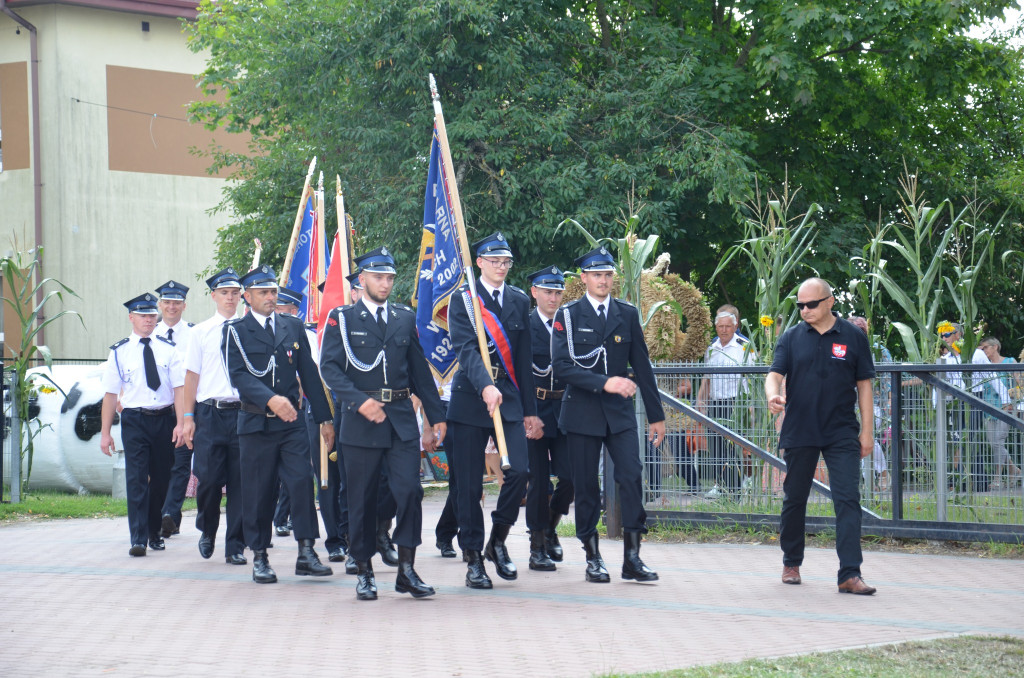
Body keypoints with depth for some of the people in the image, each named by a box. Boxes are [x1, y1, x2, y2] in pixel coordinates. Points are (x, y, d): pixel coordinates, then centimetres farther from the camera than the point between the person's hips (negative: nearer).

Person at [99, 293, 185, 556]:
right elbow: (110, 394, 2)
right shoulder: (120, 352, 2)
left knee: (161, 478, 10)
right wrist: (105, 433, -2)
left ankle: (154, 532, 27)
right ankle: (138, 539, -13)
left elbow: (179, 388, -1)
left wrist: (180, 423, -12)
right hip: (134, 420, -2)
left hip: (164, 419, 2)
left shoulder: (167, 349, 5)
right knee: (136, 479, -11)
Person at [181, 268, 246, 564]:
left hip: (242, 412, 0)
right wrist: (188, 418, 3)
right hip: (210, 414, 0)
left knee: (239, 482, 1)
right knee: (209, 479, -3)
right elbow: (192, 376, 8)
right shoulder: (201, 331, 7)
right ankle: (207, 532, 24)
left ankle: (235, 547, 9)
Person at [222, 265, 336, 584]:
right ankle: (260, 558, 11)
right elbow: (239, 376, -13)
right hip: (256, 423, -2)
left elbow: (309, 374, 13)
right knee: (258, 492, 2)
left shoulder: (293, 327, 11)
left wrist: (325, 418, 10)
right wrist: (270, 399, -29)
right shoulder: (235, 331, 0)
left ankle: (306, 554, -5)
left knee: (302, 482, -8)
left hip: (292, 423, 2)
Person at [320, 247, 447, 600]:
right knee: (362, 499, 2)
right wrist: (359, 401, -19)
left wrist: (436, 415, 13)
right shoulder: (342, 319, 2)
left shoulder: (405, 317, 13)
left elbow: (419, 369, 16)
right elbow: (329, 367, -7)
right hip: (361, 421, -2)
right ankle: (364, 573, 12)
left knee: (410, 490, -8)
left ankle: (406, 571, -1)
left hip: (402, 419, 3)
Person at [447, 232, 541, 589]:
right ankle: (473, 559, 10)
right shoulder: (462, 299, -1)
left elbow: (523, 358, 15)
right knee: (470, 484, -1)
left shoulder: (519, 301, 13)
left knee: (519, 471, -12)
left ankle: (497, 542, 10)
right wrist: (485, 387, -31)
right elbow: (465, 349, -15)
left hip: (509, 398, 3)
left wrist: (529, 410, 14)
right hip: (470, 399, -3)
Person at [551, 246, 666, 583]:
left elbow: (642, 366, 12)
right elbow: (561, 366, -11)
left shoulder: (627, 314, 9)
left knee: (632, 477, -10)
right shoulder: (568, 315, -1)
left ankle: (632, 558, -4)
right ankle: (593, 558, 13)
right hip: (582, 413, -2)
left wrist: (656, 415, 12)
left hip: (620, 413, 2)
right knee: (586, 486, 1)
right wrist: (604, 383, -21)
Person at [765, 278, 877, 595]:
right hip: (799, 432, 1)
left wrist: (867, 429, 2)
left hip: (841, 433, -1)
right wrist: (772, 395, -27)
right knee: (794, 499, 11)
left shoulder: (853, 337, 2)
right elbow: (774, 374, -3)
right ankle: (791, 563, 29)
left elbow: (864, 384, 6)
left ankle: (850, 574, -14)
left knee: (848, 500, -11)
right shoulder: (791, 338, 5)